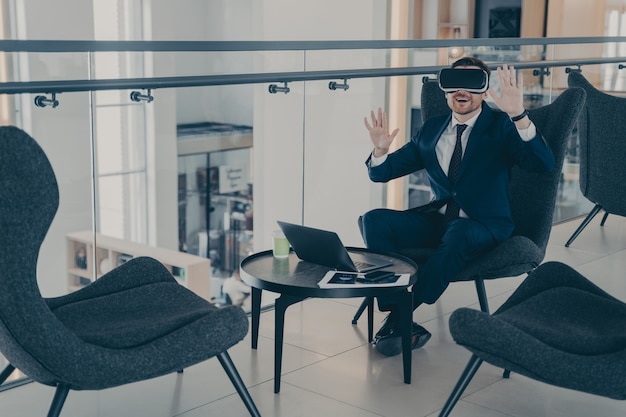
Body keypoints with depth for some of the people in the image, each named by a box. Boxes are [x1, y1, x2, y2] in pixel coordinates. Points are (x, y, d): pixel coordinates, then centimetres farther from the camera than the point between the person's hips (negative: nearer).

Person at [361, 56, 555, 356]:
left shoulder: (500, 126, 0)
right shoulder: (432, 129, 13)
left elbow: (544, 164, -19)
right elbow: (382, 173, 13)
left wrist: (518, 115, -33)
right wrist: (381, 149, -12)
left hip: (485, 225, -4)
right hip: (437, 219, 4)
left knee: (458, 233, -39)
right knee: (375, 221, -19)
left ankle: (399, 317, -26)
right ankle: (397, 316, -27)